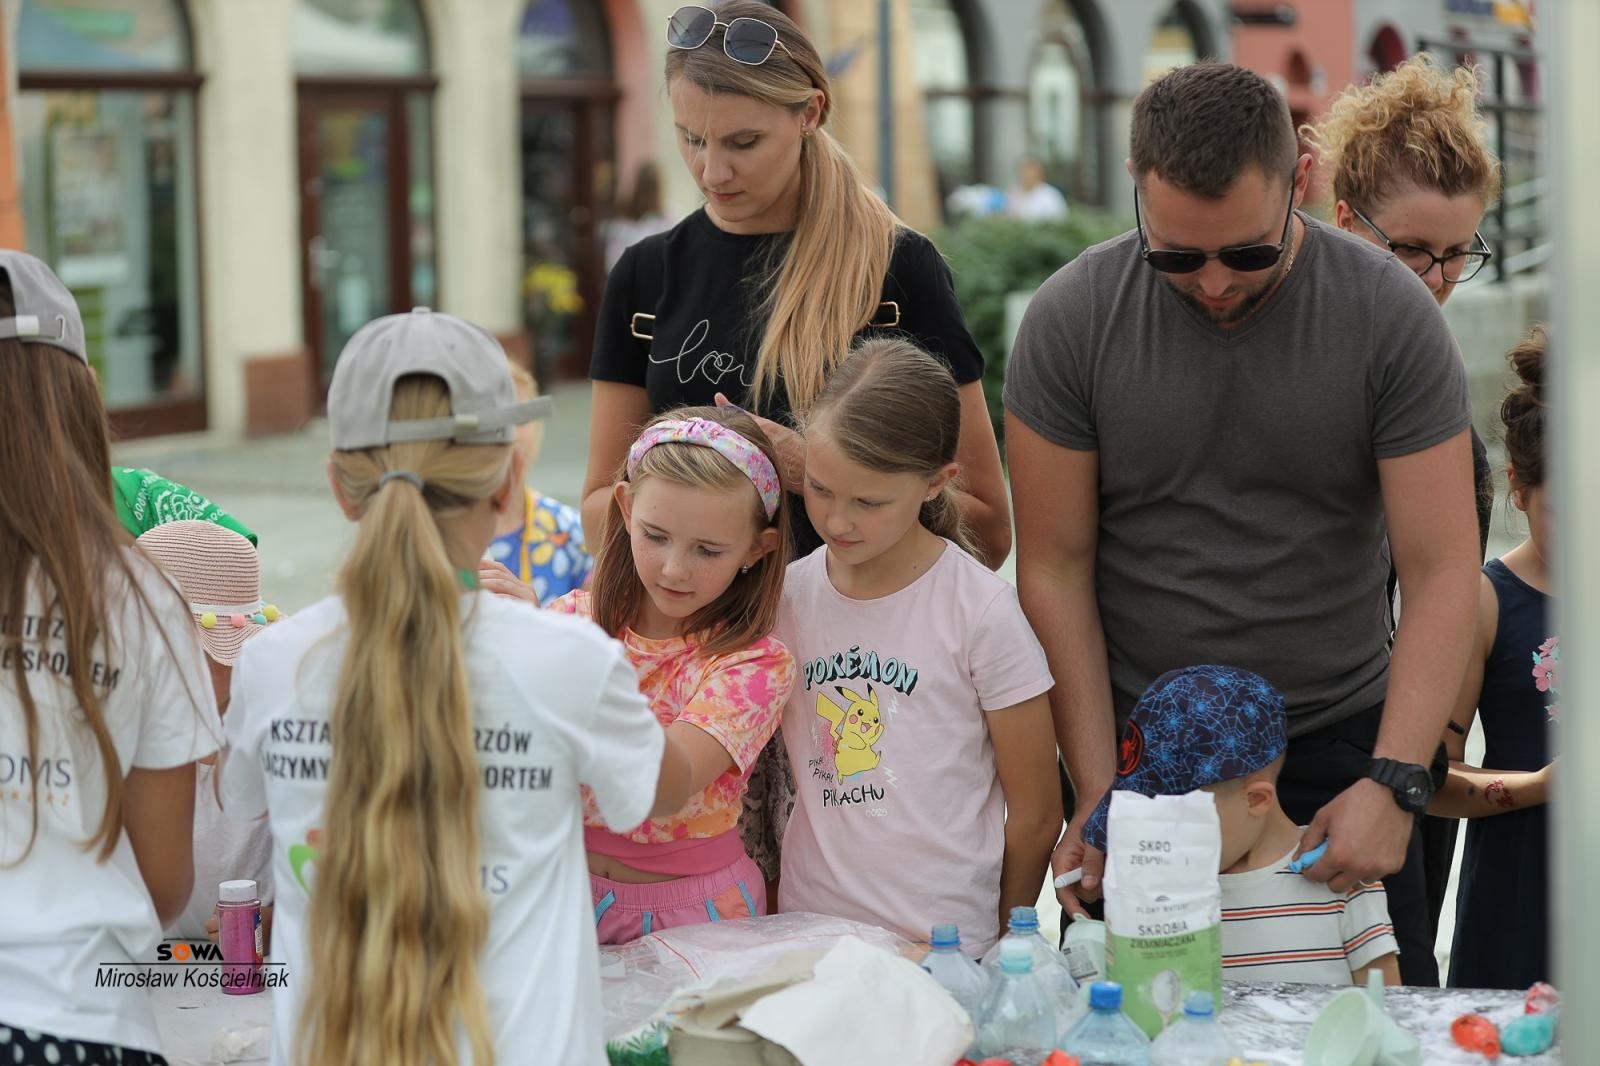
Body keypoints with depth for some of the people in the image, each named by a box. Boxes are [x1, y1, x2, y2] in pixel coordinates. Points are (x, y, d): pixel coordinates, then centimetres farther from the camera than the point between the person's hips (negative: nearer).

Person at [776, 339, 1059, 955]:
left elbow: (1035, 813, 1)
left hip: (945, 950, -3)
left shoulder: (981, 612, -6)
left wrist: (1000, 955, 8)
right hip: (803, 939, 3)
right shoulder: (785, 597, 4)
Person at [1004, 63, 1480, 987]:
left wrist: (1394, 782, -21)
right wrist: (1099, 793, -11)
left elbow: (1442, 570, -11)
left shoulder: (1390, 313, -10)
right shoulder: (1073, 319, -9)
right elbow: (1056, 567, -6)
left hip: (1339, 742, 0)